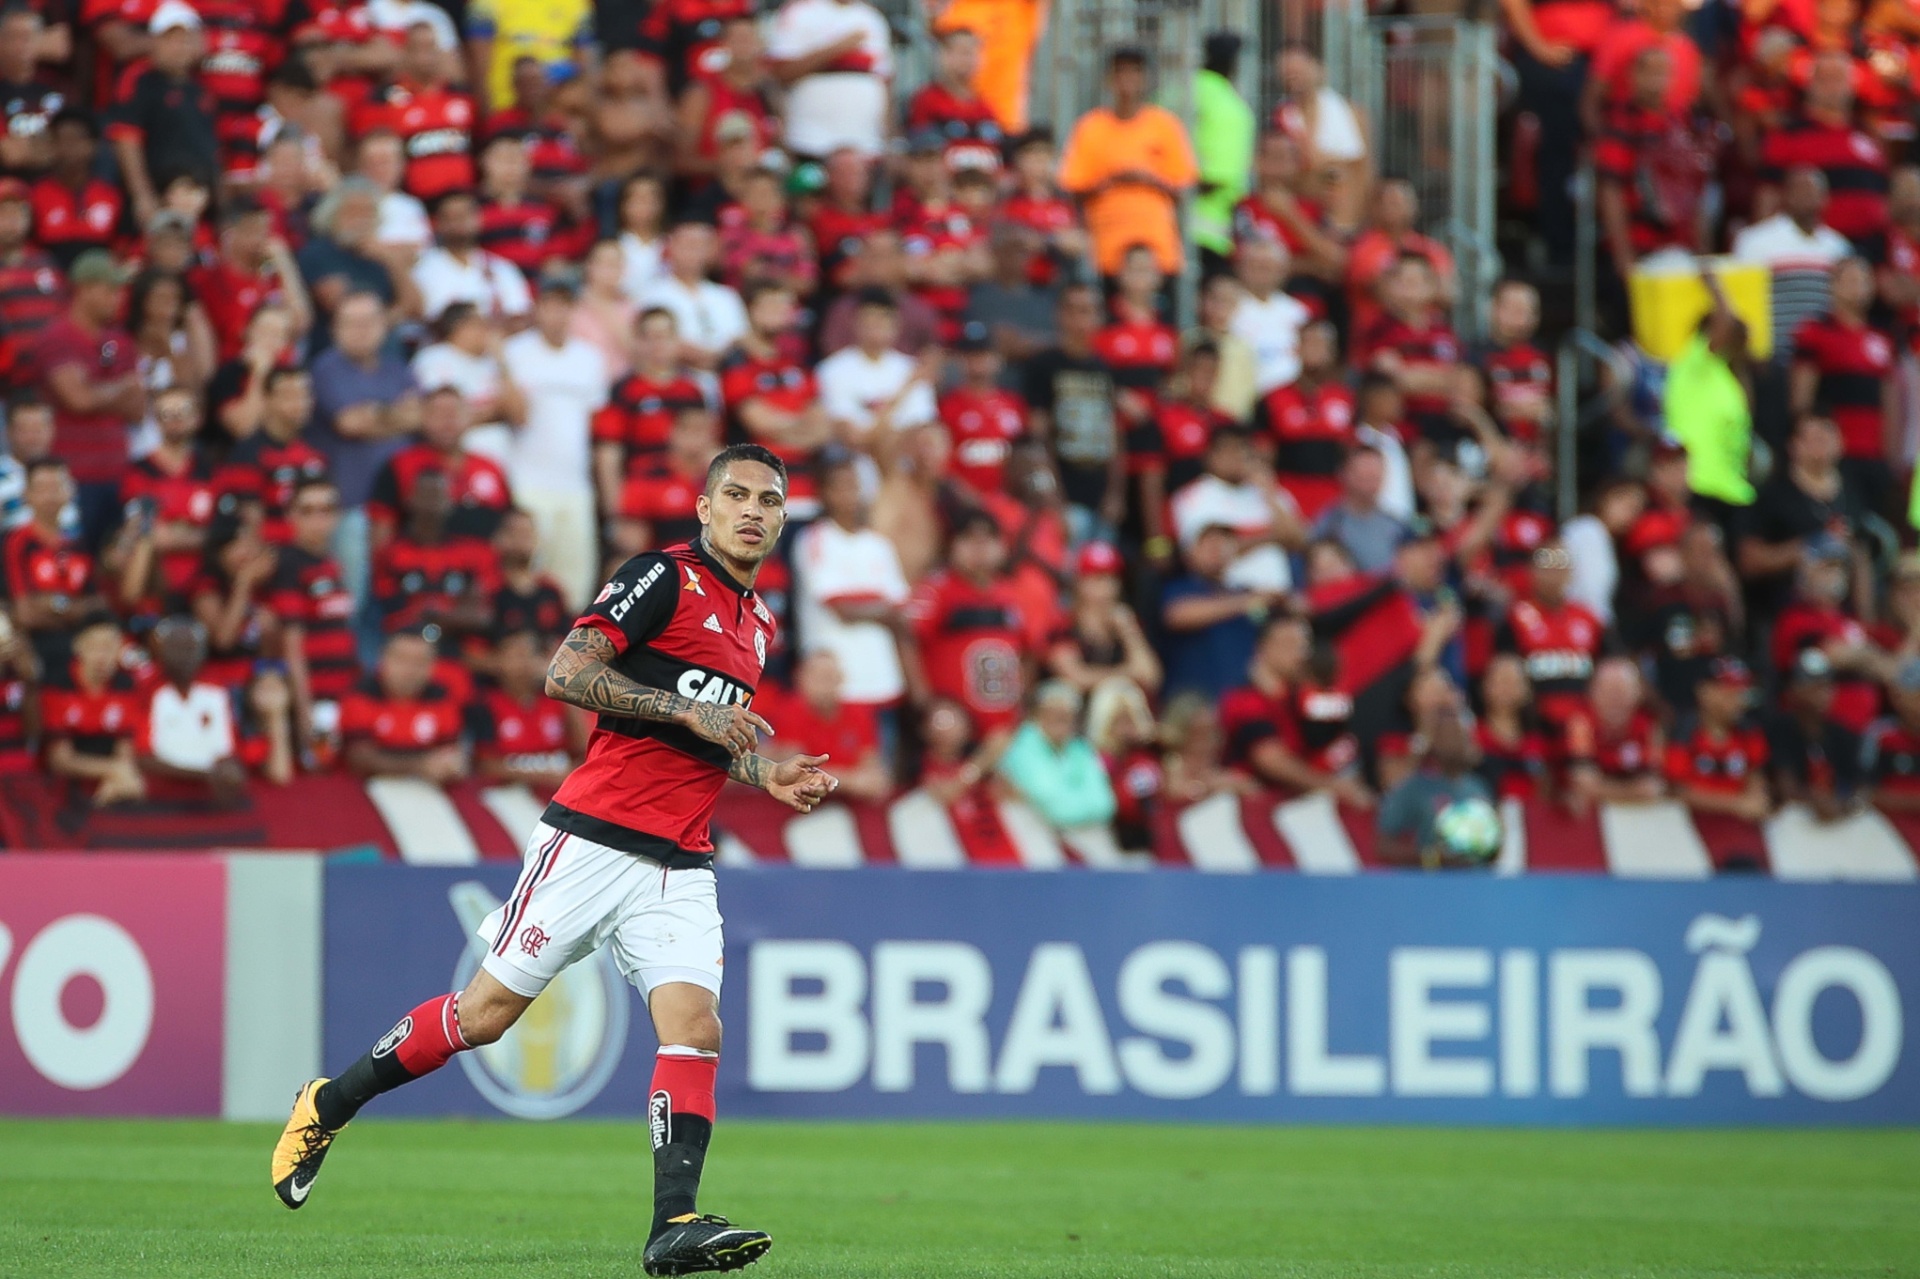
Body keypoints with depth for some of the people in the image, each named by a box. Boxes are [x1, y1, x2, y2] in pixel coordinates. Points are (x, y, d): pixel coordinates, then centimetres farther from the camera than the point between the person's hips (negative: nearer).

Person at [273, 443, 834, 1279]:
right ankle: (329, 1106, 18)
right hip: (592, 838, -6)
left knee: (695, 1026, -13)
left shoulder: (757, 622, 19)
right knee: (487, 1012, -1)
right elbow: (566, 673, -17)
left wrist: (768, 778, 14)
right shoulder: (664, 577, -6)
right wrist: (690, 711, -18)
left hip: (678, 866, 6)